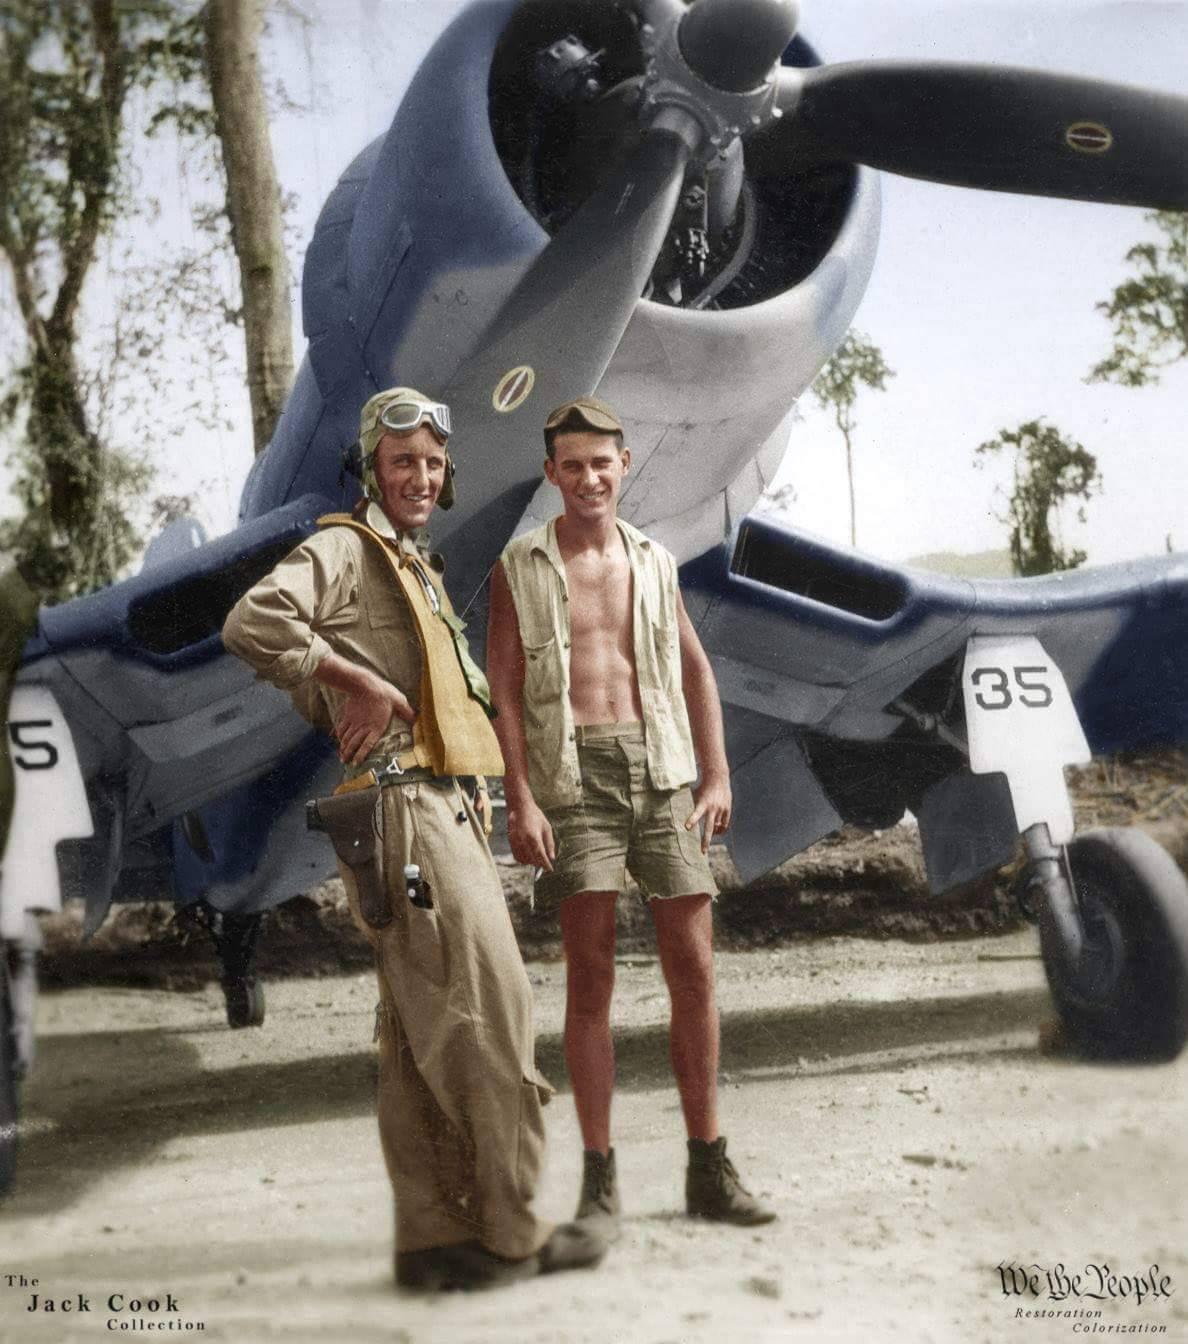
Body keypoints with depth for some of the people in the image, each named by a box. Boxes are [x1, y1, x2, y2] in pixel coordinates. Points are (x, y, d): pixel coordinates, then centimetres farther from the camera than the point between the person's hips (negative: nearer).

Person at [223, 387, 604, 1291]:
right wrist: (363, 682, -19)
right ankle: (511, 1233, -3)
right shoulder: (343, 549, -5)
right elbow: (254, 622, -21)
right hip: (403, 808, -10)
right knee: (489, 1016, -9)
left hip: (448, 810, 10)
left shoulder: (417, 571, 24)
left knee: (421, 1035, 9)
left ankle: (436, 1235, 14)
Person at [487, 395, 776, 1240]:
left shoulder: (653, 562, 15)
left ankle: (709, 1169, 10)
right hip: (575, 777, -3)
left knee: (694, 968, 1)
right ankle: (600, 1182, 2)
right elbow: (504, 693, 1)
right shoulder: (520, 570, 5)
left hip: (662, 771, 3)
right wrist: (520, 800, -9)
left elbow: (696, 669, 20)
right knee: (590, 978, -4)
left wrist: (717, 776, 11)